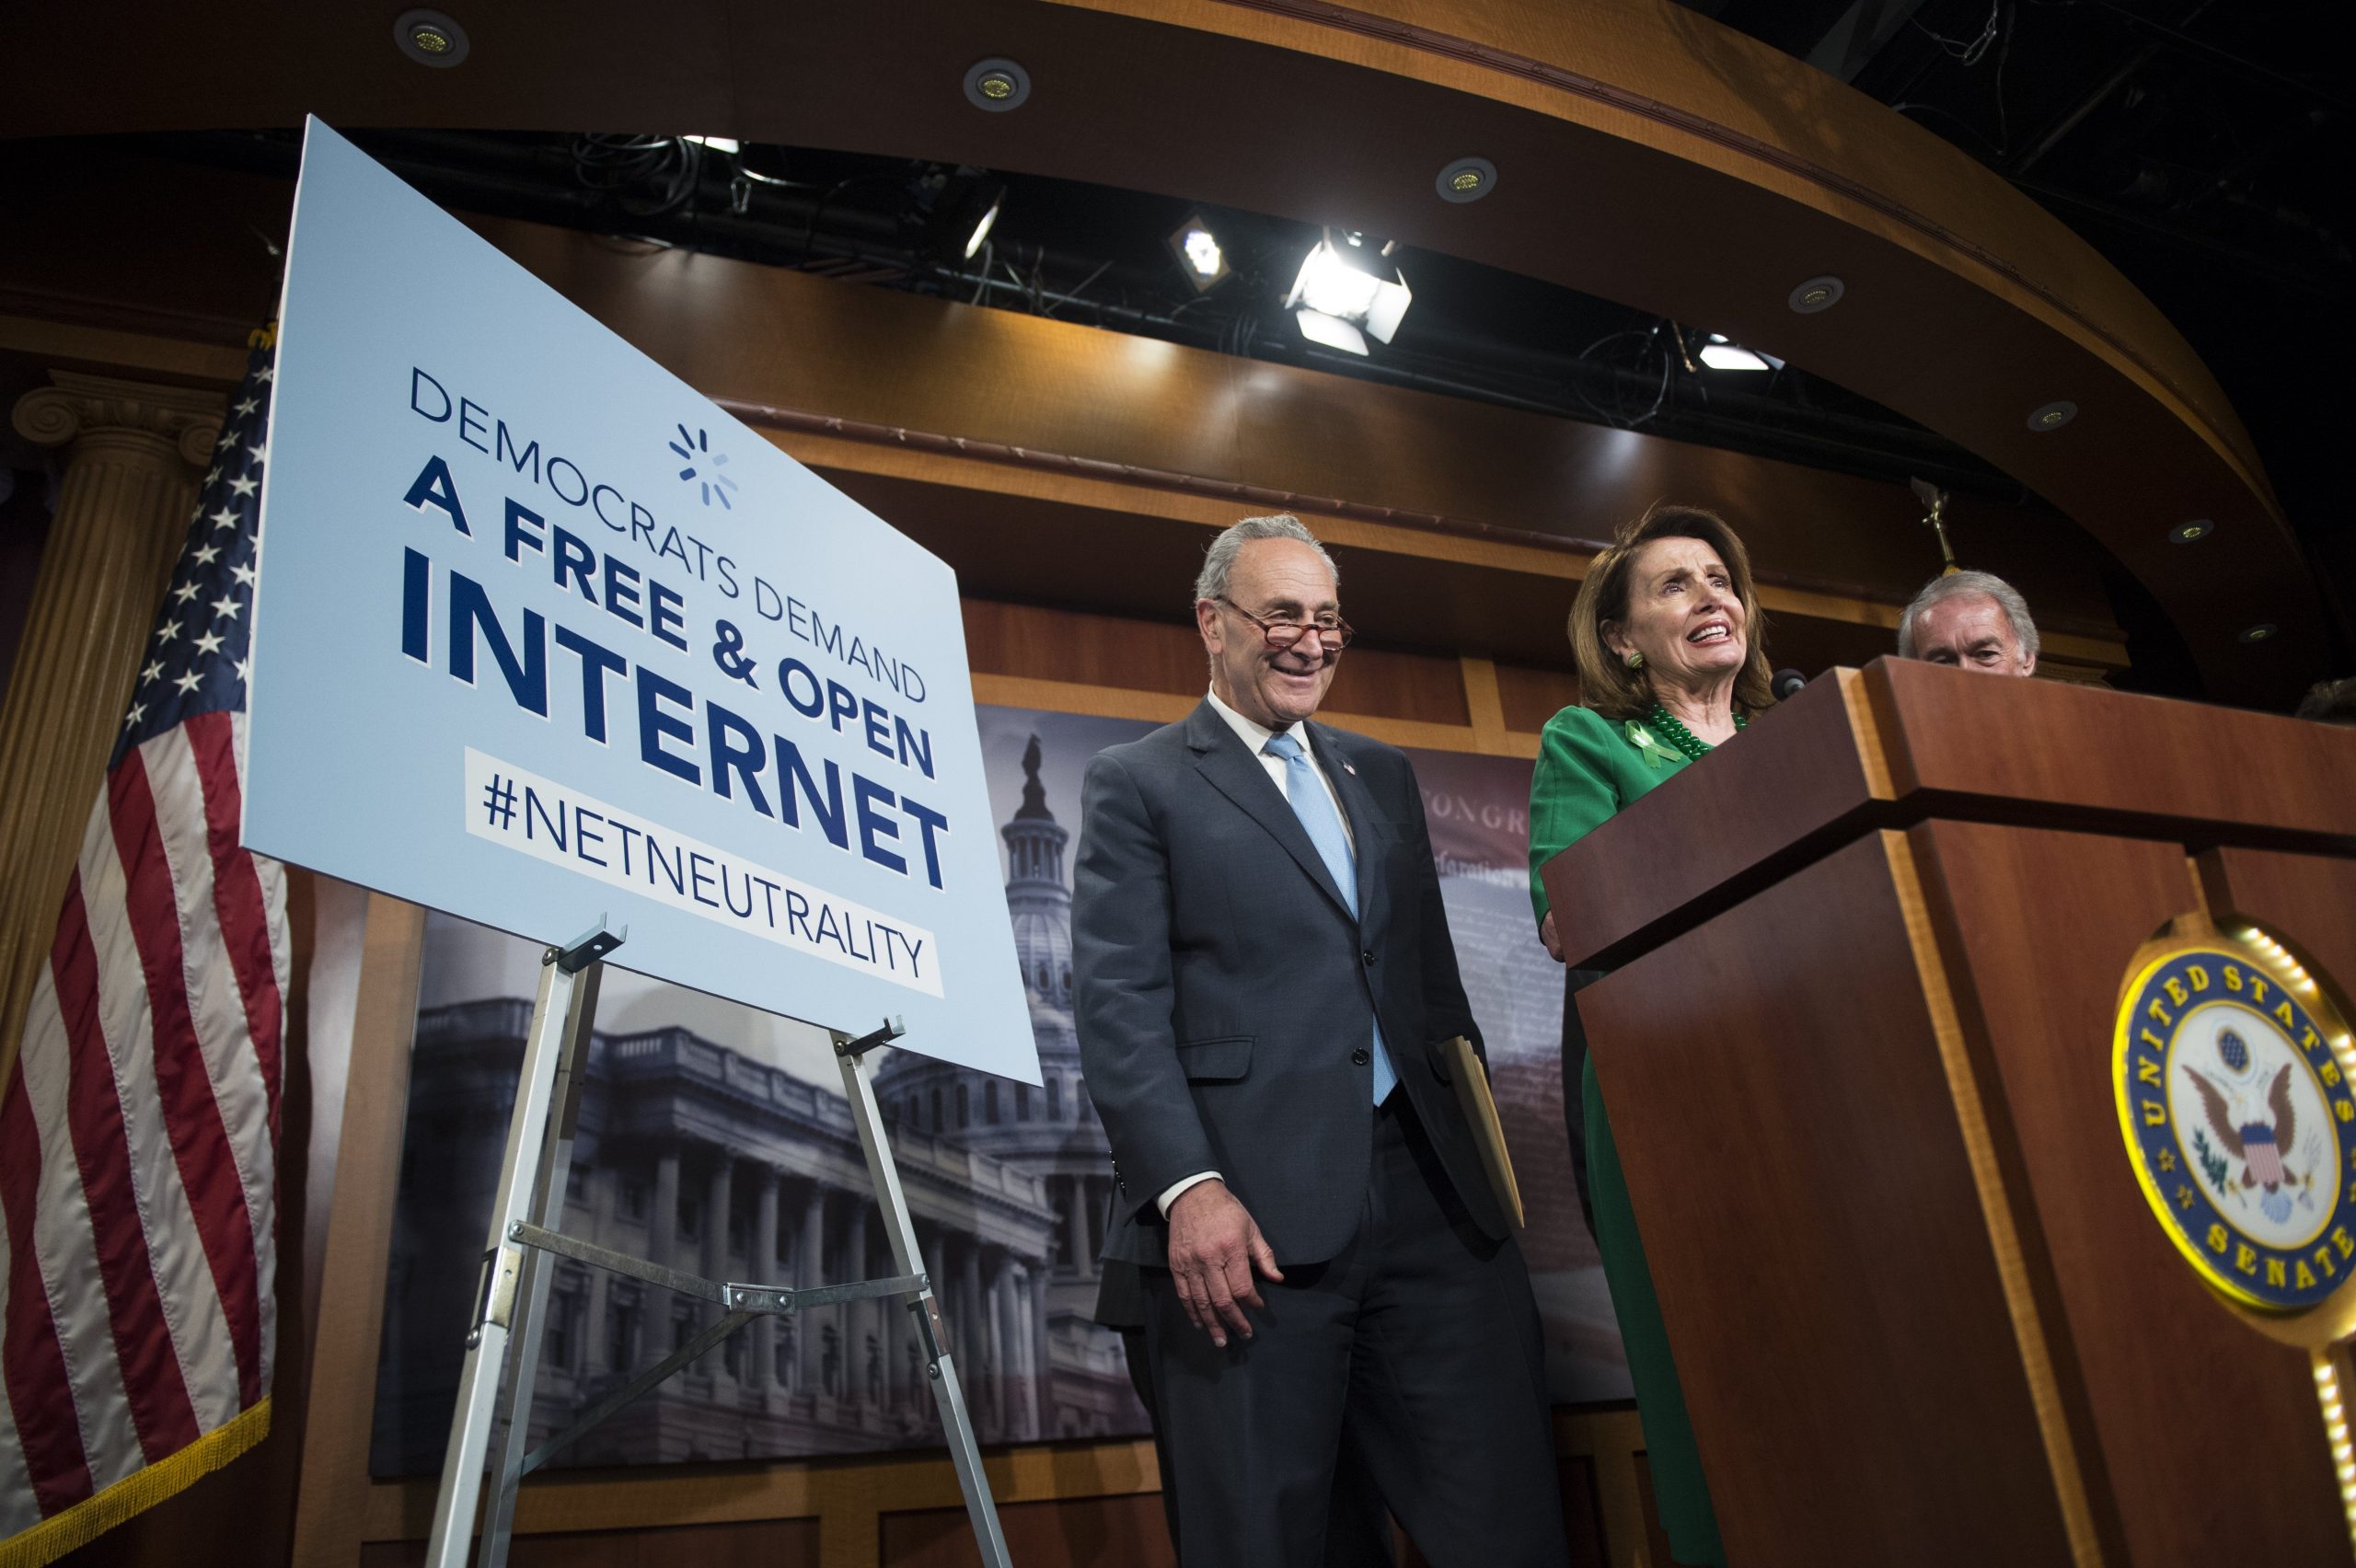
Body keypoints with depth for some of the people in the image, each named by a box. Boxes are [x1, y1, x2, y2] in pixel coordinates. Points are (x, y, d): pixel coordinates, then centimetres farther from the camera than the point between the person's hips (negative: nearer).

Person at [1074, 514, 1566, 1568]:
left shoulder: (1383, 775, 21)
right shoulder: (1136, 783, 3)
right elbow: (1120, 1007, -6)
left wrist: (1482, 1144, 14)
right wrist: (1188, 1188, -17)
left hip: (1428, 1192, 5)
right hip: (1249, 1213, -5)